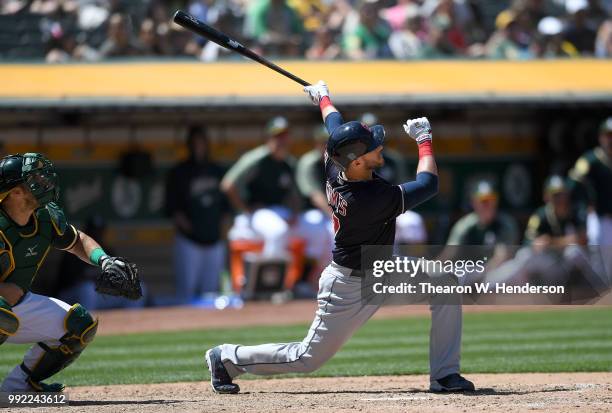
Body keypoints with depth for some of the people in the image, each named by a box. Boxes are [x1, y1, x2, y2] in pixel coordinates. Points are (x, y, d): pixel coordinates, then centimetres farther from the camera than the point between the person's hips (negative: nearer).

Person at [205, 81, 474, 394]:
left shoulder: (335, 166, -14)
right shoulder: (369, 199, -36)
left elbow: (335, 124, 9)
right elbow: (428, 184, -27)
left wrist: (322, 97, 28)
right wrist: (423, 138, -14)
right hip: (350, 286, -9)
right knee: (307, 358, 4)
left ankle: (444, 375, -1)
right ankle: (227, 358, 24)